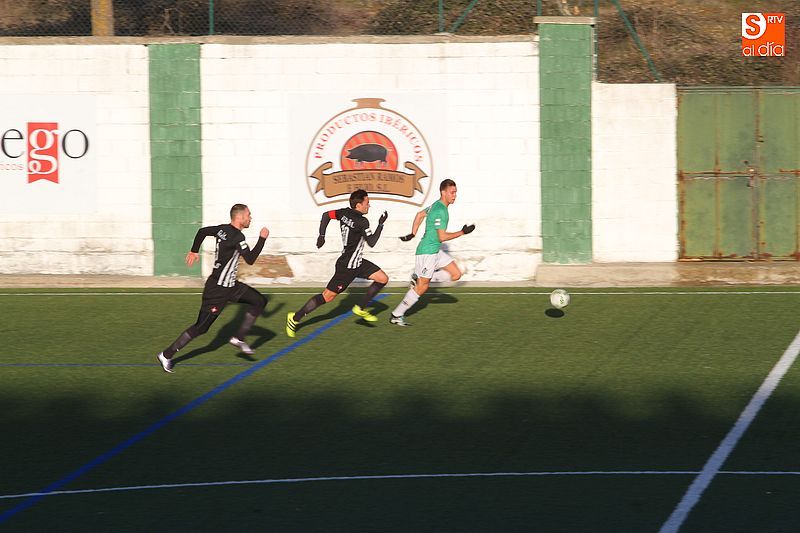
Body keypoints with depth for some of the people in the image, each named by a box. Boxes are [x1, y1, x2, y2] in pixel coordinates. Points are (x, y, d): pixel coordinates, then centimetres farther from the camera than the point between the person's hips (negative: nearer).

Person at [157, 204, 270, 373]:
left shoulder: (223, 229, 4)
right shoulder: (237, 237, -23)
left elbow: (202, 231, 18)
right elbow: (250, 259, -24)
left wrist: (194, 251, 31)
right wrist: (262, 238, -15)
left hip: (230, 286, 10)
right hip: (217, 289, -10)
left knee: (259, 301, 7)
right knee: (201, 327, -2)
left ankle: (239, 338, 11)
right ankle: (167, 355, 7)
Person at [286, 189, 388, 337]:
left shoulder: (345, 213, 2)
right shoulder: (362, 222, -22)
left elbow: (327, 214, 8)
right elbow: (371, 242, -20)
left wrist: (321, 235, 10)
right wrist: (381, 224, -13)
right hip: (347, 266, -10)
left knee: (383, 278, 8)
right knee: (327, 297, -3)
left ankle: (360, 308, 16)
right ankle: (295, 318, 5)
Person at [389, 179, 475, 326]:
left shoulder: (436, 205, 10)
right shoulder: (440, 211, -21)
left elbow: (420, 214, 24)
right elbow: (442, 237, -22)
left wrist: (412, 234, 23)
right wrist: (462, 232, -13)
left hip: (435, 251, 10)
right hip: (427, 251, -10)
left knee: (456, 274, 7)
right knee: (422, 287, -3)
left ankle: (418, 277, 11)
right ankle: (396, 315, 4)